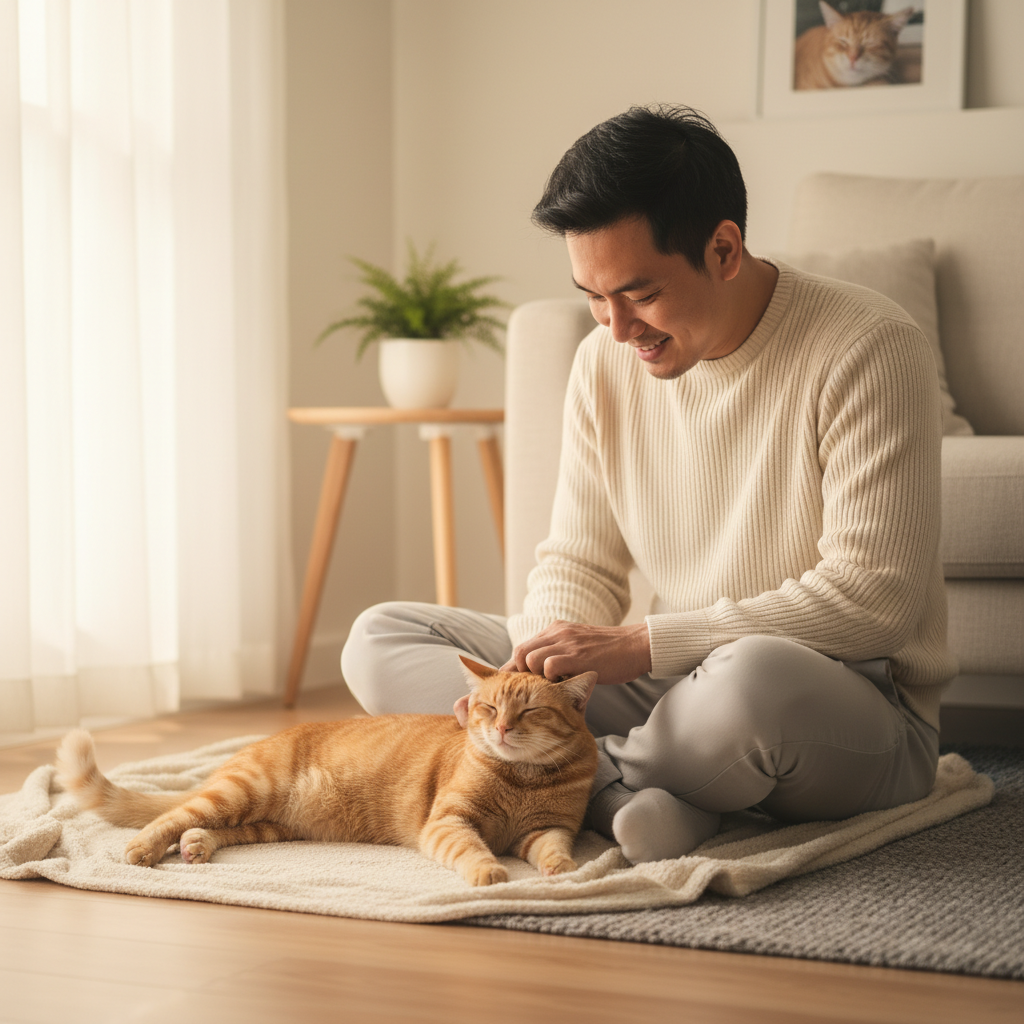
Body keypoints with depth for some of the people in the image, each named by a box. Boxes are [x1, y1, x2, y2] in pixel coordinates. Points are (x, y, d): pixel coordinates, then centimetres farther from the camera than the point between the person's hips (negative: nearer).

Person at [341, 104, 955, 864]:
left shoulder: (867, 350, -16)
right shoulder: (607, 360, 3)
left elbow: (873, 602, -22)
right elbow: (580, 564, 8)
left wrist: (644, 646, -24)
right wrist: (542, 668, -16)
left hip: (864, 707, -6)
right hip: (670, 685, 7)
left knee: (753, 678, -44)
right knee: (380, 639, -2)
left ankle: (598, 783, -12)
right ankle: (631, 794, -22)